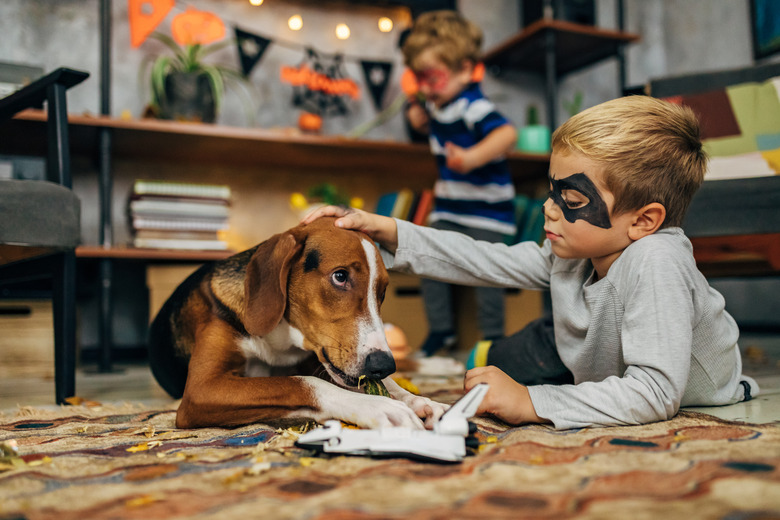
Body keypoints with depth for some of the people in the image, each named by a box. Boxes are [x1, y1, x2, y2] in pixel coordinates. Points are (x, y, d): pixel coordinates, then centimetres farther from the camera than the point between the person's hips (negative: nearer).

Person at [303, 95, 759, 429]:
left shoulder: (655, 262, -36)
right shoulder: (571, 250, -14)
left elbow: (656, 393, -41)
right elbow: (488, 262, -8)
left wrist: (531, 403, -40)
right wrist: (386, 231, -14)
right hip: (615, 394, 6)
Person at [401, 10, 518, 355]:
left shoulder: (474, 106, -21)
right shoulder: (438, 106, 6)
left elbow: (507, 133, -36)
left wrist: (472, 158, -46)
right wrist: (418, 117, 8)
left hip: (486, 207, -8)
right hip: (448, 207, 8)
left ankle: (493, 336, 9)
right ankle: (441, 330, 19)